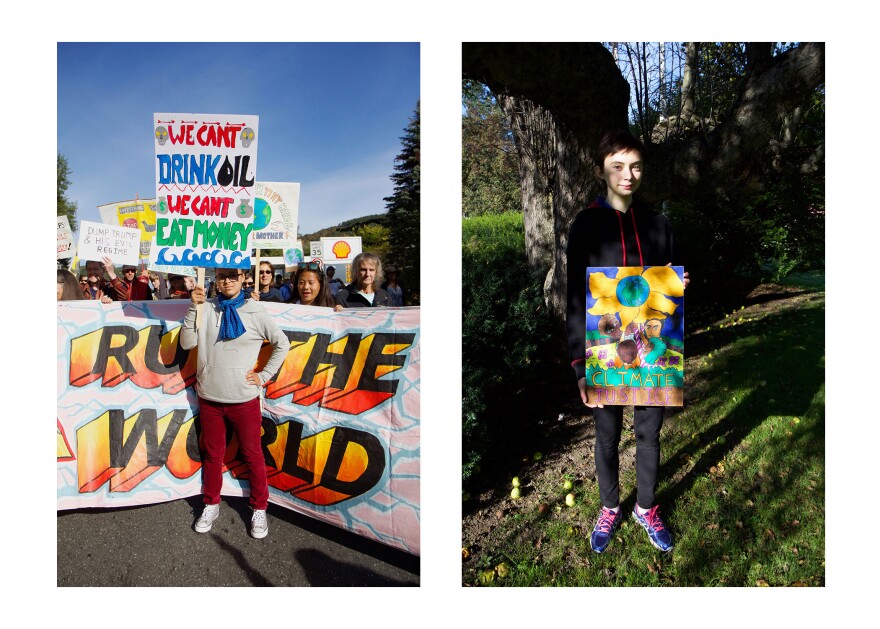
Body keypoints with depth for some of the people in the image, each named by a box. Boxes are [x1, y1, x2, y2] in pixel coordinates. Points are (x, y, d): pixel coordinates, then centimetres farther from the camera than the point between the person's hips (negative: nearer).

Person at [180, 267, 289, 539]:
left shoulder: (255, 312, -2)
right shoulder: (206, 309, 2)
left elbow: (282, 343, 4)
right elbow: (187, 343, -6)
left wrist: (264, 375, -1)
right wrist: (193, 307, -13)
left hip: (244, 398, -2)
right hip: (209, 397, 2)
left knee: (252, 455, 7)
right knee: (212, 454, 16)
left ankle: (259, 510, 22)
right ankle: (211, 505, 34)